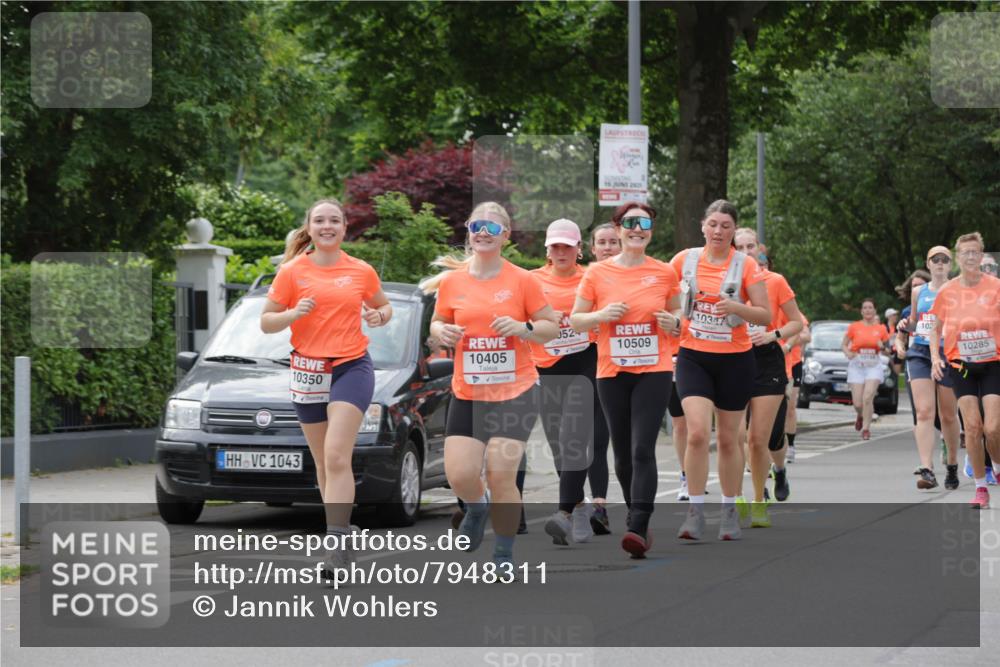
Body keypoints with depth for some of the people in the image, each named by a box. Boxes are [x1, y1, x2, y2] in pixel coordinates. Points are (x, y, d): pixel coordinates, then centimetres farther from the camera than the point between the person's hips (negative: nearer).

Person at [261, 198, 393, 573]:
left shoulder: (361, 272, 4)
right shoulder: (292, 272, 2)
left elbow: (384, 307, 20)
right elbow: (266, 322, 3)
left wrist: (379, 316, -3)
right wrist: (294, 313, -16)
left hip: (352, 368, -2)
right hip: (307, 371, 2)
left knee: (336, 457, -17)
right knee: (324, 463, 9)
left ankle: (337, 544, -23)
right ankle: (343, 533, 24)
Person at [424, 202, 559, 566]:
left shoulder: (522, 280, -3)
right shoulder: (451, 281, 5)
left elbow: (551, 327, 2)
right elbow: (437, 323, 17)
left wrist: (521, 328, -17)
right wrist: (442, 331, -6)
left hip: (515, 391, -3)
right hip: (466, 393, 3)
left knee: (501, 475, -9)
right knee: (459, 475, -6)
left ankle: (504, 556, 9)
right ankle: (477, 507, 32)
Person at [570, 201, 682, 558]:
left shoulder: (664, 273, 3)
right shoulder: (597, 273, 1)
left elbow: (676, 312, 17)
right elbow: (575, 320, 7)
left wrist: (673, 321, -6)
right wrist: (603, 315, -12)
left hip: (654, 371, -2)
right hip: (612, 372, 2)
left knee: (642, 450, -15)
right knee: (623, 454, 8)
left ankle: (638, 529, -20)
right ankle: (637, 517, 28)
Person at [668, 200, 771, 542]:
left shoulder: (746, 265, -4)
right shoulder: (684, 260, 1)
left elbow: (766, 316, -6)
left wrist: (736, 307, -23)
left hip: (734, 359, 0)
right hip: (693, 356, 0)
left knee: (728, 439, 7)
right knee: (697, 432, -17)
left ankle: (730, 511, 22)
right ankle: (695, 512, -10)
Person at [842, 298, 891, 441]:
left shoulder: (881, 329, 4)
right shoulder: (854, 327, 1)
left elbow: (888, 349, 14)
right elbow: (843, 344, 9)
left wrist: (883, 347, -9)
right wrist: (848, 353, -11)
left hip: (874, 366, 0)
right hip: (856, 366, 0)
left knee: (867, 398, -17)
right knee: (858, 403, -1)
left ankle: (866, 428, -6)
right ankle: (861, 416, 34)